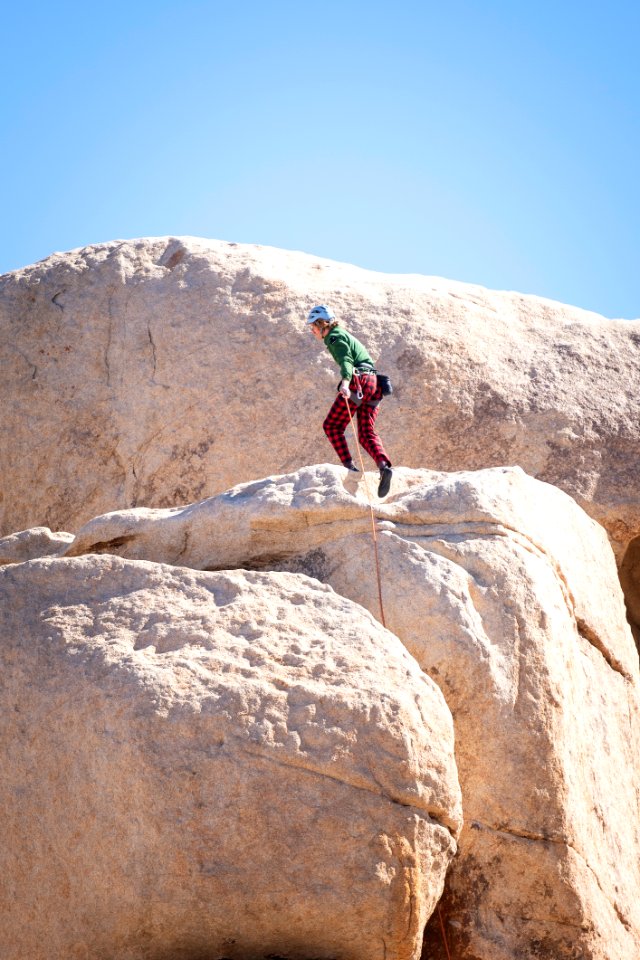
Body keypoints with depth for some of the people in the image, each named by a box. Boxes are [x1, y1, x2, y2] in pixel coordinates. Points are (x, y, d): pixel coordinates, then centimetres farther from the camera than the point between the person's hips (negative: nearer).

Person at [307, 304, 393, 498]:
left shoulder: (335, 338, -3)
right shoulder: (344, 335, 26)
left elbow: (346, 360, -21)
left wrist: (345, 382, -38)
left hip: (358, 381, -9)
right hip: (372, 382, 9)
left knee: (332, 426, 1)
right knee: (367, 433, 2)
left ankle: (349, 466, -10)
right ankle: (384, 467, -20)